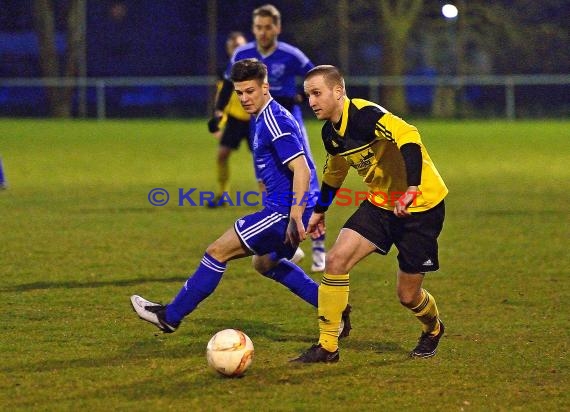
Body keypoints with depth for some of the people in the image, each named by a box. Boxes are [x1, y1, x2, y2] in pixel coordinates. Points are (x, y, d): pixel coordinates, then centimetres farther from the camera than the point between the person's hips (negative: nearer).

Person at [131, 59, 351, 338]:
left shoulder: (274, 121, -18)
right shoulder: (266, 118, 14)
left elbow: (302, 170, -26)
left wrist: (295, 218, -30)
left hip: (284, 211, -11)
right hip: (283, 210, 11)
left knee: (218, 252, -6)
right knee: (265, 263, 31)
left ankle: (170, 316, 4)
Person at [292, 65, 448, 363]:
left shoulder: (365, 115, -24)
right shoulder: (330, 133, 3)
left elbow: (408, 137, -39)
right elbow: (334, 172, 24)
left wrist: (412, 188, -47)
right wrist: (320, 211, 32)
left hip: (421, 206, -7)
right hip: (380, 203, 7)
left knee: (407, 295, 2)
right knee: (335, 260, -11)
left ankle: (433, 330, 38)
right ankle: (327, 346, -3)